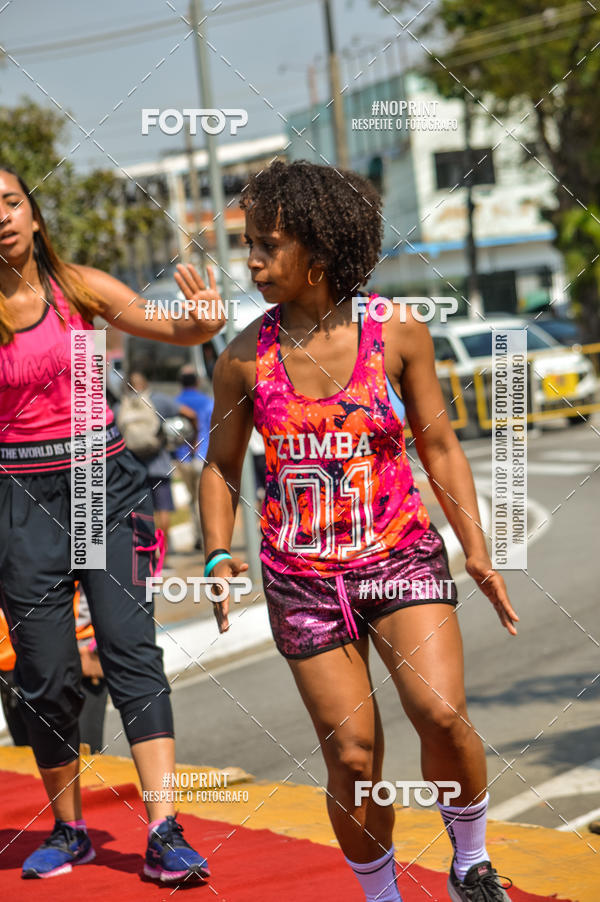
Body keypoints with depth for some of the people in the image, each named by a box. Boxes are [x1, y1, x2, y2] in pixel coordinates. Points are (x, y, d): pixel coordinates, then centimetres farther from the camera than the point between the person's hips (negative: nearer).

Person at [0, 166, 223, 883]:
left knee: (130, 648, -10)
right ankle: (67, 830, 22)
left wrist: (204, 322, -22)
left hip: (105, 481, 0)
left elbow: (169, 328, -2)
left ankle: (164, 834, -13)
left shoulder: (79, 287, 1)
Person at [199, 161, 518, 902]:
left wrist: (476, 551, 0)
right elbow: (221, 466, 8)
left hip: (401, 557, -1)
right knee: (352, 757, 1)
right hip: (303, 578, 1)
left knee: (440, 712, -20)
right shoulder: (245, 359, -4)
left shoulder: (398, 333, -5)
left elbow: (439, 446, 4)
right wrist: (218, 553, -8)